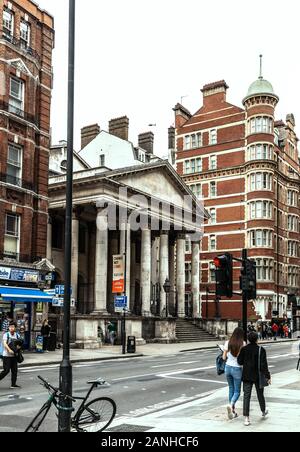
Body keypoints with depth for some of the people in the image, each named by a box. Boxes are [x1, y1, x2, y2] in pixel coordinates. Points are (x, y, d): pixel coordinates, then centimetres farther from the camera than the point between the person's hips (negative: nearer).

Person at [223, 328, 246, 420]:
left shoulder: (228, 343, -1)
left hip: (228, 367, 4)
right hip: (237, 368, -3)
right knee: (237, 391, 8)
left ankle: (233, 411, 19)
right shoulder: (242, 343, -11)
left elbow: (224, 357, 1)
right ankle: (231, 405, -19)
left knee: (231, 389, 18)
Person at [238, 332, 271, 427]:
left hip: (247, 376, 1)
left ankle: (246, 418, -9)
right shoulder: (261, 350, -10)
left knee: (246, 396, -1)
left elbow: (240, 361, -2)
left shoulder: (244, 349, -3)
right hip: (258, 376, -1)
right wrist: (267, 376, -10)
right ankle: (264, 412, 42)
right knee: (260, 394, 19)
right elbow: (264, 364, -13)